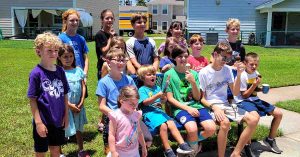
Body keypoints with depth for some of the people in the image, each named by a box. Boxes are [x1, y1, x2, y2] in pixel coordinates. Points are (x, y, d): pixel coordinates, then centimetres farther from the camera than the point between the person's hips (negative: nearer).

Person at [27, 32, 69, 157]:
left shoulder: (60, 71, 0)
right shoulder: (36, 73, -15)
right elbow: (32, 100, -13)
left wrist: (66, 115, 5)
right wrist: (38, 122, -14)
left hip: (58, 120, 4)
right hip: (43, 121, -4)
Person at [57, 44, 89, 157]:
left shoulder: (78, 70, 3)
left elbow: (83, 87, 3)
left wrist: (81, 103, -6)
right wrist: (70, 105, -14)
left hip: (78, 106, 5)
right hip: (65, 106, -4)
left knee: (79, 129, 18)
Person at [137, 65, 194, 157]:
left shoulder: (157, 87, 20)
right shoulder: (142, 89, 4)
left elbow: (164, 101, 13)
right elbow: (145, 102, -12)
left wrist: (163, 98, -11)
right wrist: (157, 96, -22)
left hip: (159, 111, 6)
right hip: (149, 113, -6)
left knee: (172, 124, -19)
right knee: (163, 126, -28)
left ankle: (182, 144, -17)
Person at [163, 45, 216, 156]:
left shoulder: (194, 73, 11)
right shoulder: (169, 74, 1)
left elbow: (197, 98, 8)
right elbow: (170, 98, -3)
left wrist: (193, 82, -9)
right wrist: (187, 108, -14)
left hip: (196, 106, 4)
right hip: (179, 108, -4)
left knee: (211, 128, -21)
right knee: (192, 129, -32)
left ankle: (191, 142, 11)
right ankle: (194, 148, 3)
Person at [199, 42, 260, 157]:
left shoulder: (227, 69, 7)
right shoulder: (203, 73, -7)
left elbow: (235, 93, 5)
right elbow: (202, 98, -6)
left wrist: (239, 75, -8)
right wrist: (214, 107, -23)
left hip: (226, 105, 6)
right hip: (210, 107, -5)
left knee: (254, 118, -15)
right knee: (225, 122, -38)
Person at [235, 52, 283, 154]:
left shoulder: (256, 74, 7)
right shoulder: (242, 76, -15)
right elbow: (244, 95, -14)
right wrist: (254, 85, -22)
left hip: (255, 99, 8)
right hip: (243, 101, -8)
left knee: (278, 113, 0)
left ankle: (270, 139, 19)